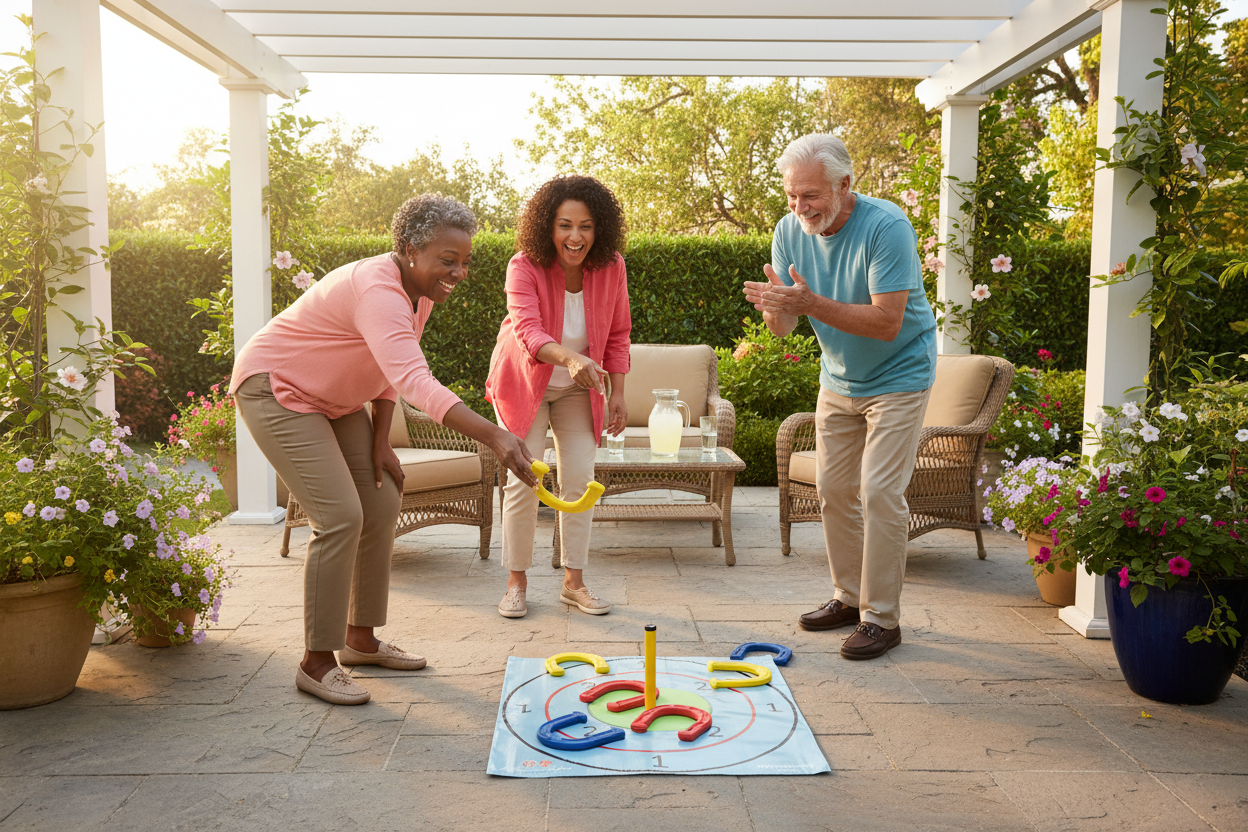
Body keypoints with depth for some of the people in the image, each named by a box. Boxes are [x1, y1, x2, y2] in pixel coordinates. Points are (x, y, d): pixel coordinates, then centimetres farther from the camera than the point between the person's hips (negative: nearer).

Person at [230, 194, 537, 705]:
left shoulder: (420, 292, -3)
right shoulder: (378, 291, -34)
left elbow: (391, 371, 9)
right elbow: (415, 383, -50)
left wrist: (380, 442, 1)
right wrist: (494, 437, -60)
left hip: (332, 399, 10)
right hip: (275, 390, -9)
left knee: (382, 504, 5)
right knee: (341, 516, -17)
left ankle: (360, 639, 19)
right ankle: (316, 663, -4)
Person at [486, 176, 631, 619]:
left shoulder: (611, 267, -13)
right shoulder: (524, 266, -25)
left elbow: (617, 335, -2)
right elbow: (527, 329, -42)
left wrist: (617, 394, -7)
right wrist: (569, 357, -60)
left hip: (578, 390, 3)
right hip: (524, 383, -3)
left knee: (580, 478, -1)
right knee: (522, 481, -5)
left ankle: (574, 581, 11)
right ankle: (517, 582, 10)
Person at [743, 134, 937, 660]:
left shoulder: (886, 227, -25)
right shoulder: (790, 231, -7)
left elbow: (886, 322, -32)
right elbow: (784, 328, -8)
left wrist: (811, 304, -41)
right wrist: (775, 306, -32)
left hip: (898, 378, -6)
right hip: (838, 379, 6)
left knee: (879, 493, -11)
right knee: (833, 490, 9)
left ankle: (882, 618, 1)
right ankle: (850, 597, 25)